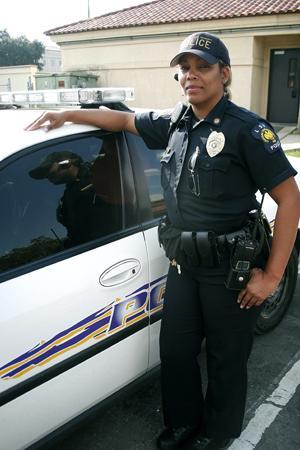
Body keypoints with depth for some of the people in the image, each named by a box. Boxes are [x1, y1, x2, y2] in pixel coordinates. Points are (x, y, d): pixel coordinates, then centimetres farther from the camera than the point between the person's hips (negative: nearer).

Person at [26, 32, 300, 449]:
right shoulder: (174, 124, 5)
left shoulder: (246, 128, -14)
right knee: (175, 349, 18)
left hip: (231, 269, -6)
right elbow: (125, 120, 22)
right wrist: (67, 114, 17)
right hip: (185, 262, 6)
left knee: (226, 357, 13)